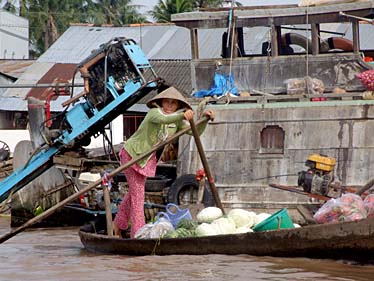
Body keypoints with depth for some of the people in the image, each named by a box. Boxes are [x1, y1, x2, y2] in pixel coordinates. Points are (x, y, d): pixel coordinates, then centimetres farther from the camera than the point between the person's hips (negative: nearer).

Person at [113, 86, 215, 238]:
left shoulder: (176, 121, -1)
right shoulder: (154, 112, -23)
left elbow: (196, 131, -5)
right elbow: (162, 119, -47)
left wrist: (205, 119, -22)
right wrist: (182, 116, -63)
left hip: (147, 158, 8)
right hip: (132, 153, -8)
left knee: (134, 191, 20)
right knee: (137, 193, -10)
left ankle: (118, 224, 38)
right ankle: (137, 233, -9)